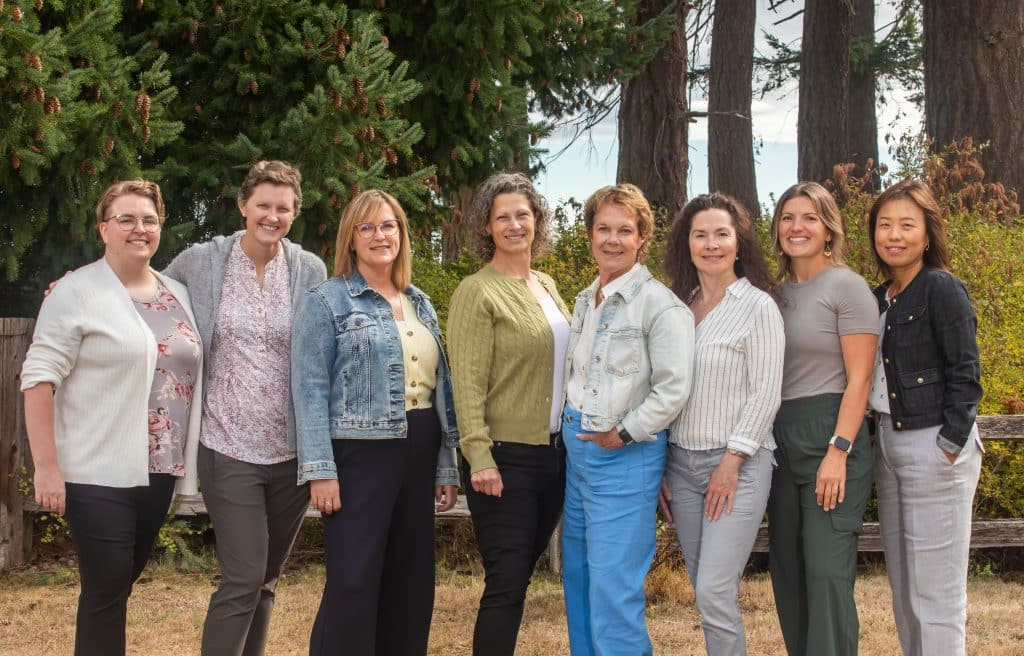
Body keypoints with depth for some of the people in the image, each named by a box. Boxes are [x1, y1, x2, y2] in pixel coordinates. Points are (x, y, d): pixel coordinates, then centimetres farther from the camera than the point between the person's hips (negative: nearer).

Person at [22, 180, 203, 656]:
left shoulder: (178, 295, 12)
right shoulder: (77, 292, -6)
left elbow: (191, 371, 19)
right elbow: (39, 379, -11)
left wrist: (185, 461, 13)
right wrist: (46, 467, -16)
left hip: (159, 471, 6)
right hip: (99, 474, -6)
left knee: (121, 586, 12)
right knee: (106, 590, -4)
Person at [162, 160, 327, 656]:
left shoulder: (310, 270, 2)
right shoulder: (201, 261, -2)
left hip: (292, 448, 3)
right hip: (230, 446, -3)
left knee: (265, 579, 13)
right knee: (243, 578, -10)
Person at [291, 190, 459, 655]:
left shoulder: (420, 304, 16)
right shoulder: (326, 301, -2)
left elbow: (440, 387, 16)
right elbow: (310, 388, -9)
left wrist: (447, 466, 11)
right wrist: (321, 469, -17)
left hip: (418, 455, 6)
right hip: (360, 453, -6)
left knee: (411, 581, 10)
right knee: (354, 583, -8)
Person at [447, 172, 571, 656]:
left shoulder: (547, 286, 12)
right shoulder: (477, 292, -9)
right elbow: (468, 383, -15)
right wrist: (479, 458, -22)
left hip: (554, 454, 7)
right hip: (505, 458, -7)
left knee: (519, 578, 13)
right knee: (506, 584, -5)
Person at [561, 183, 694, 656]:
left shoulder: (659, 305, -12)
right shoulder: (586, 301, 13)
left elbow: (673, 389, -17)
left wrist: (623, 434, -13)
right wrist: (574, 426, 11)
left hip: (625, 456, -8)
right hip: (577, 448, 8)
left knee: (613, 591, -8)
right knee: (577, 578, 14)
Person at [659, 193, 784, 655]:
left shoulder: (757, 305, -5)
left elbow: (765, 394, -9)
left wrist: (732, 461, -14)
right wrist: (658, 466, 8)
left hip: (737, 463, -6)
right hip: (681, 461, 6)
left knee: (714, 592, -13)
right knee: (706, 593, 8)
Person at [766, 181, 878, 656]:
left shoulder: (847, 286, -5)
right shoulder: (776, 292, 13)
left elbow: (859, 380, -10)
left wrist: (838, 452, -17)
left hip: (831, 434, -6)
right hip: (780, 438, 7)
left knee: (828, 571, -10)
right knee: (787, 570, 9)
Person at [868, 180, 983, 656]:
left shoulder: (942, 289, -9)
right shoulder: (880, 298, 13)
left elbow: (965, 375, -12)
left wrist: (949, 447, -16)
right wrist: (869, 441, 9)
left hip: (935, 448, -8)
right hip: (888, 446, 8)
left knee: (935, 597, -4)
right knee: (903, 594, 13)